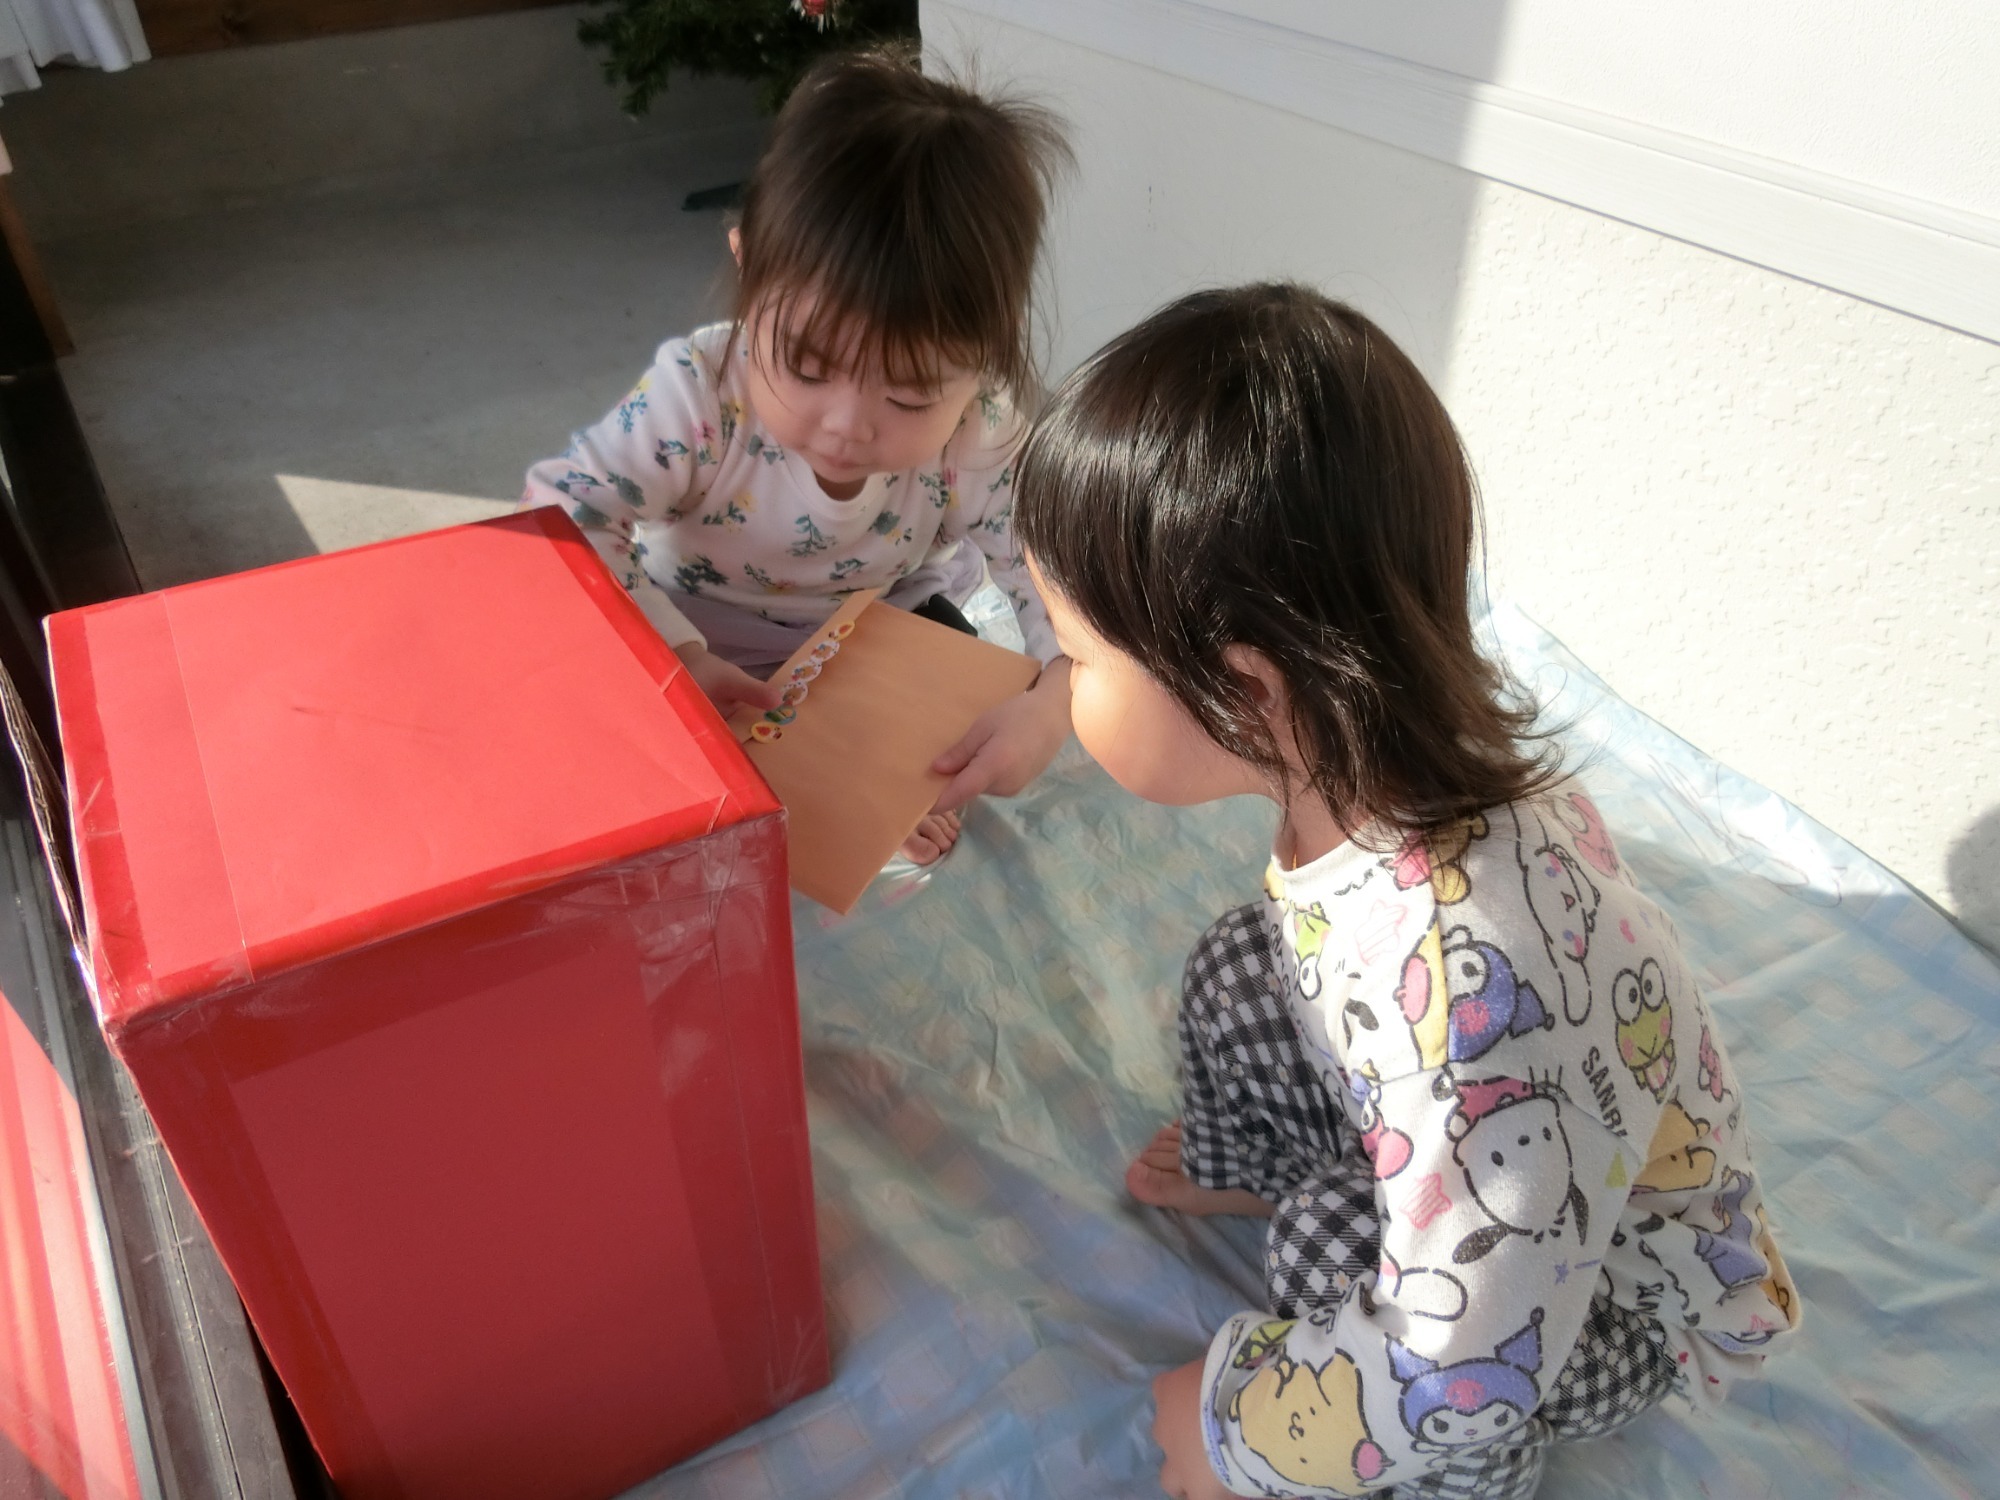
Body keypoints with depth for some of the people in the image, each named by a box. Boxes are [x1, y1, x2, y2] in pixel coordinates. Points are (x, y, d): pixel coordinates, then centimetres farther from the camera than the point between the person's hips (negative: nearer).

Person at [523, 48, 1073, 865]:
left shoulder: (985, 443, -28)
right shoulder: (696, 397, -33)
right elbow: (559, 518, -34)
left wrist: (1055, 700, -43)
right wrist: (676, 656, -46)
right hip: (704, 649, 0)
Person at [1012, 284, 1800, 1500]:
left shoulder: (1467, 975, -45)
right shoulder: (1364, 773, -21)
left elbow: (1463, 1370, -37)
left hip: (1624, 1293, -6)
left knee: (1336, 1245, -28)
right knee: (1241, 974, -3)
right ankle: (1251, 1171, 27)